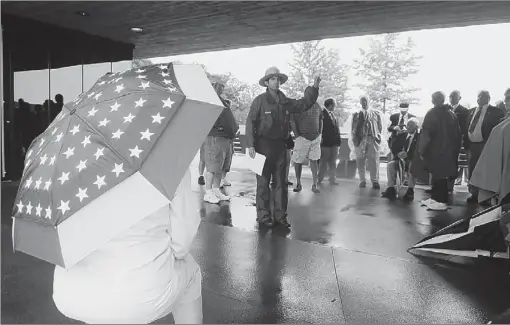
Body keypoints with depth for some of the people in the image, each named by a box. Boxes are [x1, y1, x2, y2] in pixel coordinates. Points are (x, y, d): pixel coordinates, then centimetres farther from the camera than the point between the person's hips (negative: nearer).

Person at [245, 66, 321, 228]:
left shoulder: (285, 102, 9)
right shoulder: (260, 100, -6)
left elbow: (304, 103, 19)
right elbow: (250, 122, -10)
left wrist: (314, 88, 9)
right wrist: (250, 145, -16)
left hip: (280, 146, 6)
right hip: (264, 146, -5)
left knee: (281, 182, 8)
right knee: (263, 182, 0)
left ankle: (280, 215, 16)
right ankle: (263, 215, 8)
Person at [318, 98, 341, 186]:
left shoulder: (332, 115, 18)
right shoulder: (322, 114, -6)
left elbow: (336, 127, 18)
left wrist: (338, 139, 11)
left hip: (334, 143, 7)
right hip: (325, 143, -7)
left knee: (333, 162, 10)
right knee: (323, 162, -2)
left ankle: (332, 179, 16)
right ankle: (319, 180, 7)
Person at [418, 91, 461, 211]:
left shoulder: (431, 114, -14)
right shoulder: (452, 114, 5)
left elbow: (425, 134, -15)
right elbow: (457, 133, 9)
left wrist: (421, 150, -8)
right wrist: (455, 149, 16)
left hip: (435, 150, -7)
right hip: (449, 151, 7)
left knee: (438, 175, 0)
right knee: (438, 175, 16)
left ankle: (441, 202, 4)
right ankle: (435, 198, 26)